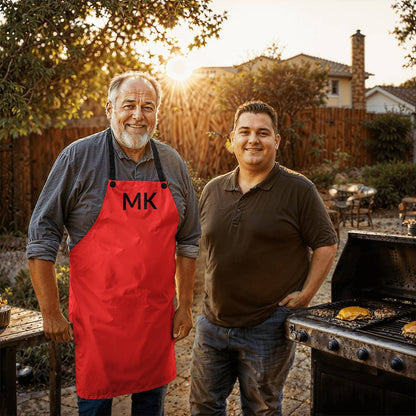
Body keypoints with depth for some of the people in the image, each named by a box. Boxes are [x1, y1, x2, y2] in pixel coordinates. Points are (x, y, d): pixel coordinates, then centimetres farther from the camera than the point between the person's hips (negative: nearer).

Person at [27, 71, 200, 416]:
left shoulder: (173, 164, 4)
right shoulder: (79, 158, -8)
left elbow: (188, 241, 10)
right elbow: (42, 238, -6)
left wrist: (185, 306, 7)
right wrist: (51, 312, -7)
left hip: (157, 316, 3)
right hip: (97, 317, -3)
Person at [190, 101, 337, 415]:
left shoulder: (298, 189, -9)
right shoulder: (213, 191, 5)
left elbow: (326, 245, -6)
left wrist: (305, 294, -12)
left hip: (267, 327, -4)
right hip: (213, 322, 5)